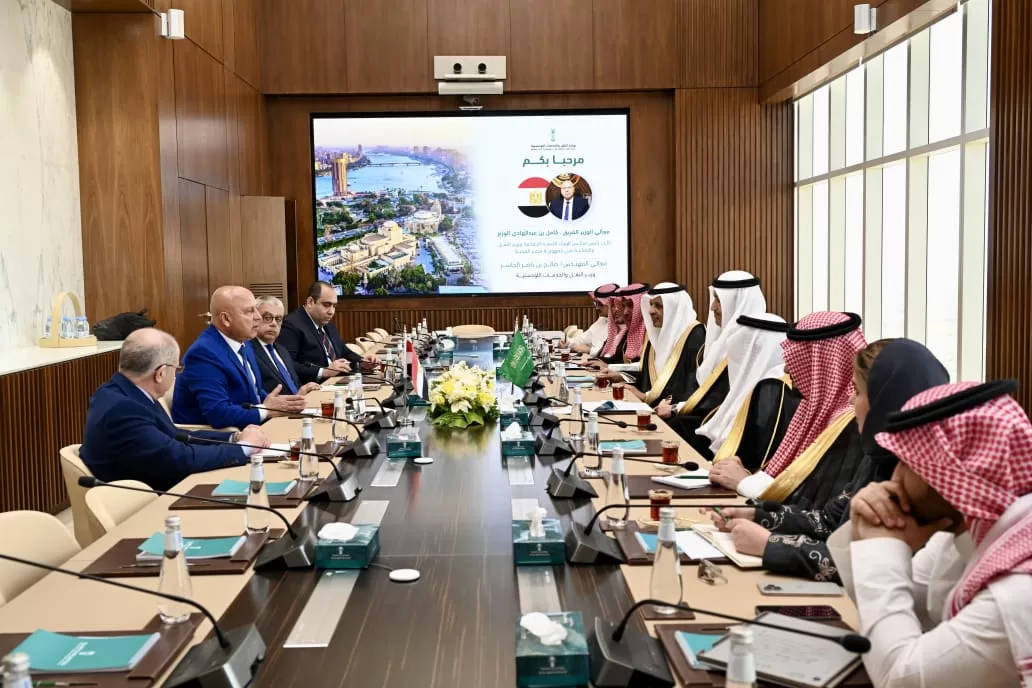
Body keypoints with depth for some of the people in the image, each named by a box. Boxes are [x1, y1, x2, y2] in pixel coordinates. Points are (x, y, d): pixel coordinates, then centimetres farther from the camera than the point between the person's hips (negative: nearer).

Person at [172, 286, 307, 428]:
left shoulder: (243, 343, 8)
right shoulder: (204, 353, -19)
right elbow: (219, 414, -27)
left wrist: (278, 404, -6)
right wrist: (267, 410, -15)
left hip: (241, 433, 8)